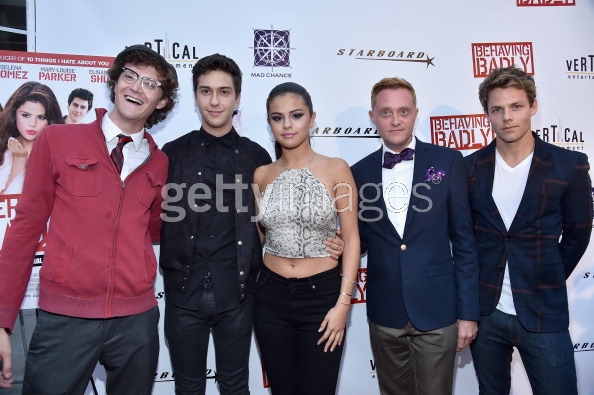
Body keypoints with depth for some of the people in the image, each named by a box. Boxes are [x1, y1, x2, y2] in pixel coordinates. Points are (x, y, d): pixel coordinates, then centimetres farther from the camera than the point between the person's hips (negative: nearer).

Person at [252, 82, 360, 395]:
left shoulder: (336, 169, -6)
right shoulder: (261, 175, 3)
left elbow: (352, 239, -6)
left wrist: (343, 302, -11)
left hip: (322, 294, -2)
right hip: (271, 295, 3)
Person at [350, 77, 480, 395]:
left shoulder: (447, 161, -2)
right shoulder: (359, 172, 3)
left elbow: (463, 240, -2)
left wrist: (468, 311, -3)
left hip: (437, 310, -2)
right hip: (384, 313, 2)